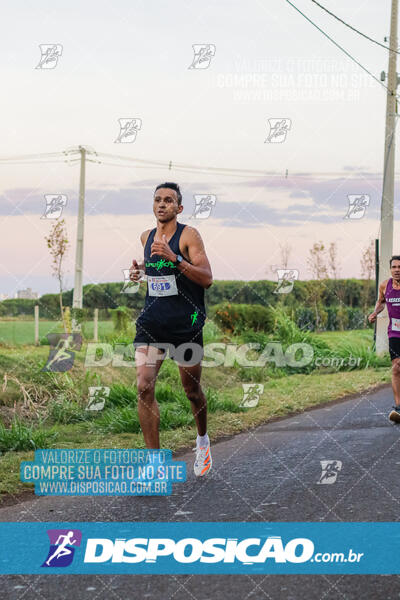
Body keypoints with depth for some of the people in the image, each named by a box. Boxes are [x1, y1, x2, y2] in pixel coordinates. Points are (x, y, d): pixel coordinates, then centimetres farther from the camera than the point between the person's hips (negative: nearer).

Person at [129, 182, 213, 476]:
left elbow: (207, 278, -16)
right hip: (152, 320, 4)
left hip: (186, 322, -4)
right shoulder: (147, 237, 9)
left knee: (192, 390, 10)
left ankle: (203, 440, 40)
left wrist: (174, 258, -27)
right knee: (144, 387, -11)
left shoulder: (189, 235, -8)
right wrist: (140, 270, 8)